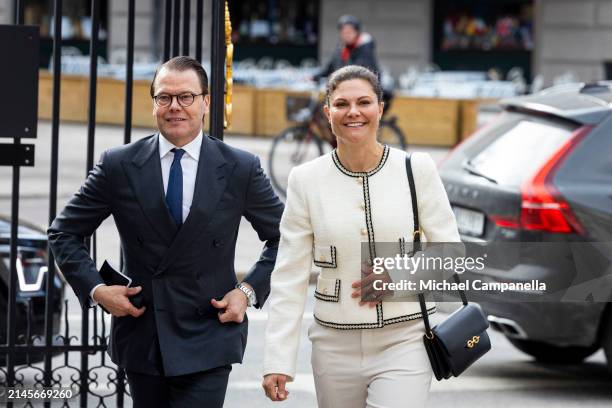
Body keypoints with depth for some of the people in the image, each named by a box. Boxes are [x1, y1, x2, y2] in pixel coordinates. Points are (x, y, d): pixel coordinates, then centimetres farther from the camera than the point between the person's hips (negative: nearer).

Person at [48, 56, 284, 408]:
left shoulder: (241, 169, -1)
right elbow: (64, 233, 8)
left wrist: (250, 290, -3)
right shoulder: (119, 166, 0)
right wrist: (94, 289, -5)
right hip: (140, 336, 2)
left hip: (207, 342, -2)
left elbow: (283, 237, 10)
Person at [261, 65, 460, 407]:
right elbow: (290, 277, 1)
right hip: (336, 348, 2)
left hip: (404, 343, -2)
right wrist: (278, 361, -5)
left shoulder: (417, 169, -1)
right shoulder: (307, 180, 1)